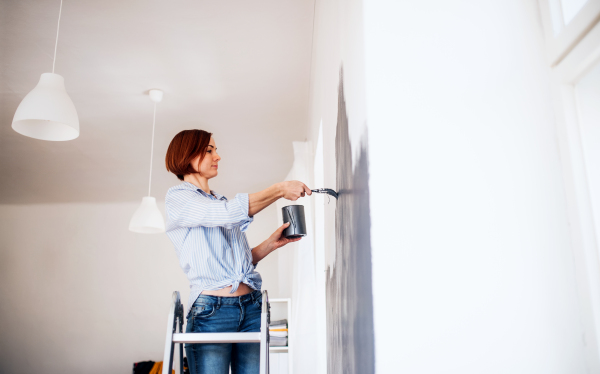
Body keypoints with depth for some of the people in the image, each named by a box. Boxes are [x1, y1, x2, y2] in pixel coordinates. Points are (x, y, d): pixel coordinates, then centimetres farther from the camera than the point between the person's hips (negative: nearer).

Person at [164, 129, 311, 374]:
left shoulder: (220, 201, 21)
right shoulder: (177, 198, 0)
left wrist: (271, 243, 6)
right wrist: (279, 190, -13)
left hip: (252, 307, 6)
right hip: (211, 310, -6)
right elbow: (230, 213, -18)